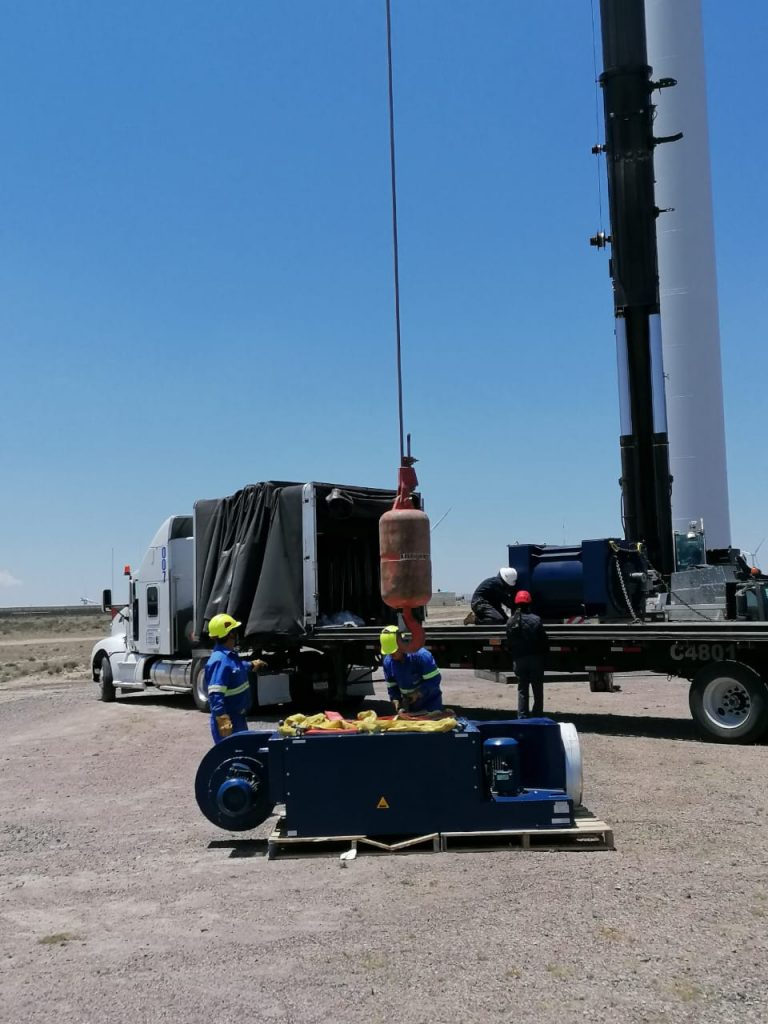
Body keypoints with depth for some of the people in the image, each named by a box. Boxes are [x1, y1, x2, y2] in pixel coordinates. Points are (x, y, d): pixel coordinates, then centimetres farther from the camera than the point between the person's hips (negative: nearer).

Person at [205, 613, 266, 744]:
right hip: (227, 721, -10)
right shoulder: (220, 660, -25)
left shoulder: (231, 656, 8)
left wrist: (252, 665, 51)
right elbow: (215, 695, -31)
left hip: (238, 717, 10)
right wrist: (222, 720, -37)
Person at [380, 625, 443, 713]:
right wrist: (396, 701, -15)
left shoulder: (421, 655, -25)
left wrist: (418, 694, -30)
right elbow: (391, 687, 3)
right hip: (409, 705, 5)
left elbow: (435, 679, -24)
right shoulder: (388, 662, -6)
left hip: (430, 703, -5)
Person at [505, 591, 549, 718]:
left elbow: (509, 643, 3)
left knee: (522, 690, 11)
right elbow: (544, 641, -9)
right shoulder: (535, 620, -12)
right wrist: (544, 656, 3)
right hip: (535, 658, -3)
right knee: (538, 690, 8)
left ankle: (522, 718, 9)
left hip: (519, 660, 3)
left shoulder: (511, 622, -1)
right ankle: (538, 718, 10)